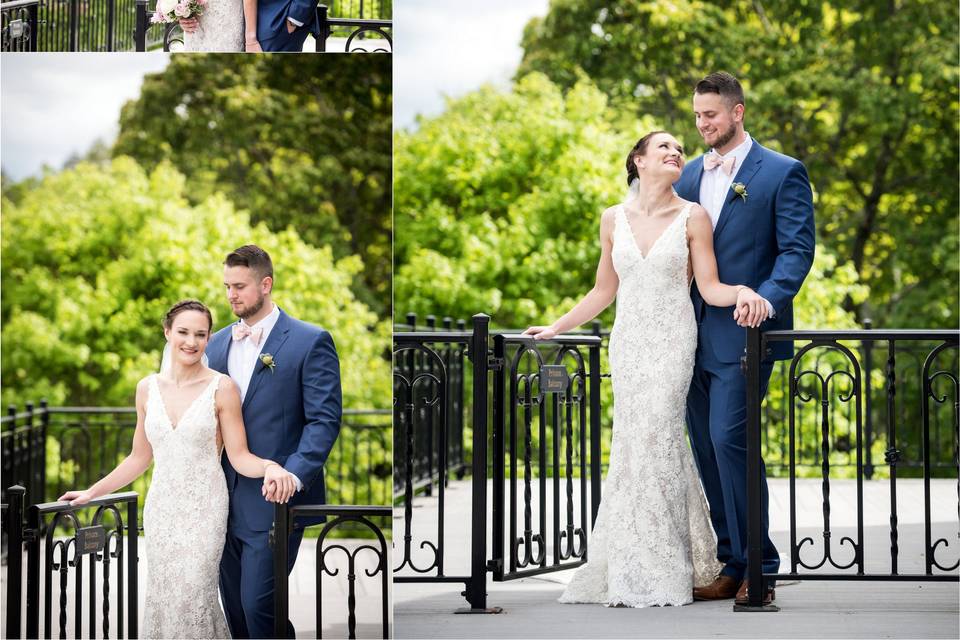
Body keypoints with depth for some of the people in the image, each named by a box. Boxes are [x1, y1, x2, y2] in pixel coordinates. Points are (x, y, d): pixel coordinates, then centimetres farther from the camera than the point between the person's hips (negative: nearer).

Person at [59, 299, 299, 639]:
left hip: (204, 509, -4)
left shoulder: (221, 388, -5)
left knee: (192, 595, -14)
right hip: (161, 507, 4)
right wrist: (92, 492, 19)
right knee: (163, 597, 1)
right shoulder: (148, 388, 7)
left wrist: (270, 467, -26)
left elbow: (239, 456, -6)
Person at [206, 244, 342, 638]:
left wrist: (294, 475, -23)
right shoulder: (217, 344, 13)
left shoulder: (310, 341, -5)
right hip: (226, 502, 6)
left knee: (258, 605, -12)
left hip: (275, 502, -6)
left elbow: (324, 420, -10)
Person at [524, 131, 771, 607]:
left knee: (654, 440, -11)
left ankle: (655, 573, -8)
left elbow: (710, 287, -1)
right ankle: (632, 572, 7)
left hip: (672, 341, -3)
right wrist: (556, 328, 19)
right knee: (635, 443, 1)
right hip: (628, 340, 3)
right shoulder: (613, 219, 8)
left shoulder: (692, 218, 0)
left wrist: (742, 292, -22)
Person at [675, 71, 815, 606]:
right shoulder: (689, 176, 16)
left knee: (729, 440, -15)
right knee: (708, 451, 7)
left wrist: (767, 300, -23)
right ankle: (732, 566, 15)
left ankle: (759, 570, -7)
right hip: (695, 335, 7)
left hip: (743, 334, -7)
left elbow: (797, 249, -8)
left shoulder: (782, 173, -2)